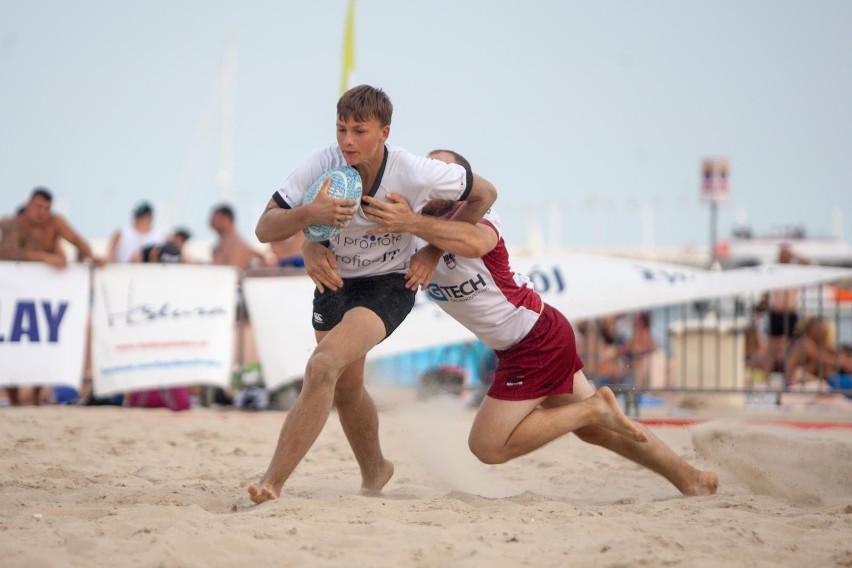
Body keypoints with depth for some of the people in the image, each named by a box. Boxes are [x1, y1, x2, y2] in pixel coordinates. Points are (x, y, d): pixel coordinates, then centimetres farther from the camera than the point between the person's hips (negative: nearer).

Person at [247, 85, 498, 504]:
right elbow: (264, 229, -17)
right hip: (335, 280, 5)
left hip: (389, 284, -5)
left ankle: (271, 484, -26)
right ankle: (374, 471, 45)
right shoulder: (322, 167, -19)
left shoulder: (414, 174, -24)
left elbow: (484, 194, -6)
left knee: (324, 365, -26)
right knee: (345, 388, 15)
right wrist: (309, 214, -37)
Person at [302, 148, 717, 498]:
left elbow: (475, 243, -47)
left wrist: (413, 223, -57)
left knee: (488, 446, -8)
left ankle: (594, 407, -1)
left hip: (536, 339, -8)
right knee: (596, 430, 19)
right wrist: (316, 252, -30)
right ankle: (691, 480, 29)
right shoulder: (401, 221, -1)